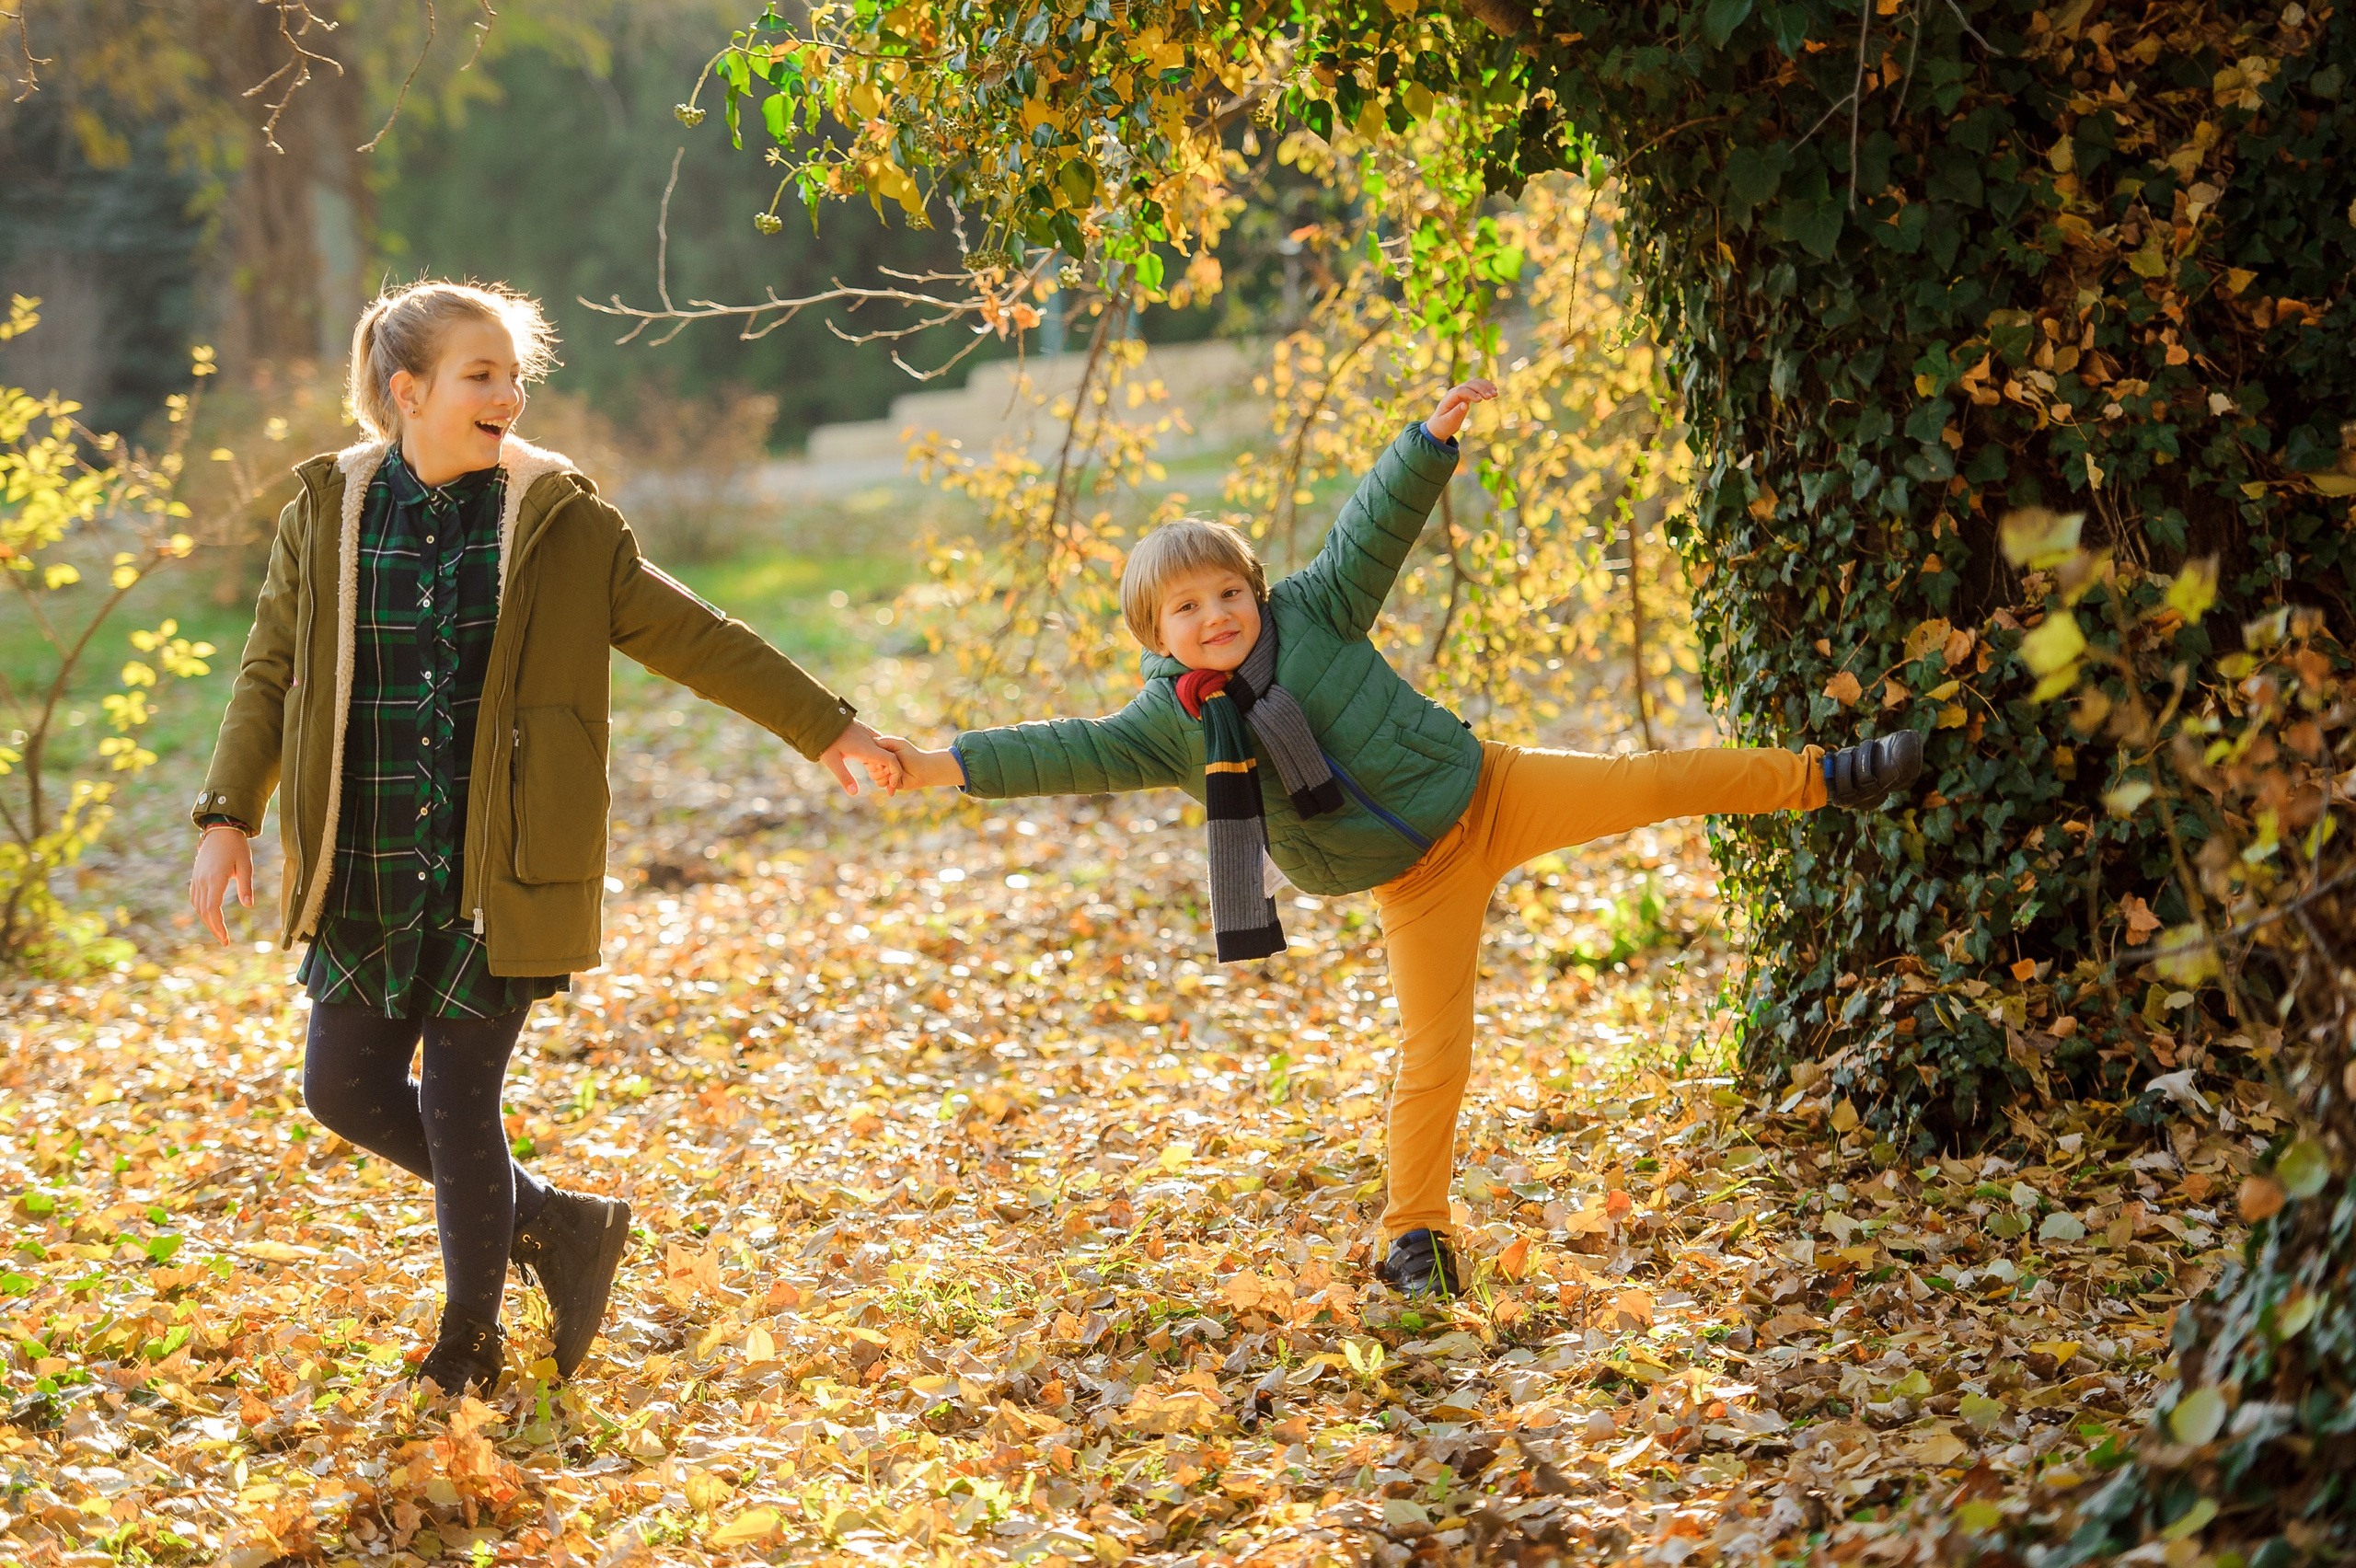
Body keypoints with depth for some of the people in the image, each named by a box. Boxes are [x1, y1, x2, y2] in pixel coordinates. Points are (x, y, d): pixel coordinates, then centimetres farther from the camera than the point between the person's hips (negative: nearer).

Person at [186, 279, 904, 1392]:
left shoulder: (561, 523, -2)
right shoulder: (324, 514, 3)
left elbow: (692, 639, 5)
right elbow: (269, 675, 8)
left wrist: (825, 728, 7)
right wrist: (228, 817, -1)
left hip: (499, 871, -3)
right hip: (369, 871, 3)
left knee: (457, 1098, -2)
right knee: (344, 1087, 5)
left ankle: (469, 1343, 18)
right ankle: (550, 1224, 26)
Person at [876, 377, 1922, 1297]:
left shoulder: (1309, 612, -8)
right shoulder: (1169, 723, -7)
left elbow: (1372, 528, -10)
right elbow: (1072, 753, -12)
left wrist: (1434, 438, -22)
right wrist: (952, 765, -22)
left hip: (1484, 793, 0)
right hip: (1414, 880, 0)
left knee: (1654, 783, -3)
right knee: (1432, 1055, -2)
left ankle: (1820, 779, 15)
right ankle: (1413, 1235, 12)